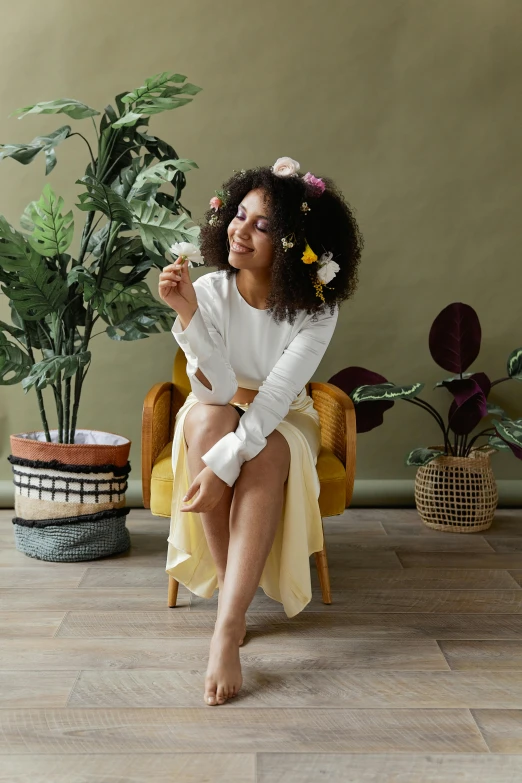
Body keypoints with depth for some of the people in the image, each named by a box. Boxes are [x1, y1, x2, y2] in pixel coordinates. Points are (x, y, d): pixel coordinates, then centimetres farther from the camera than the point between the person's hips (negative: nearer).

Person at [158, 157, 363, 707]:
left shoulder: (315, 309, -19)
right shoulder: (210, 290, -17)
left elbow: (275, 397, -28)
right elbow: (218, 388, -25)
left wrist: (222, 465, -38)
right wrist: (187, 314, -38)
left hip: (283, 422, -1)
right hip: (215, 419, 1)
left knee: (267, 453, -35)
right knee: (207, 415, -34)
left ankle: (227, 629, -39)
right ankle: (230, 587, -26)